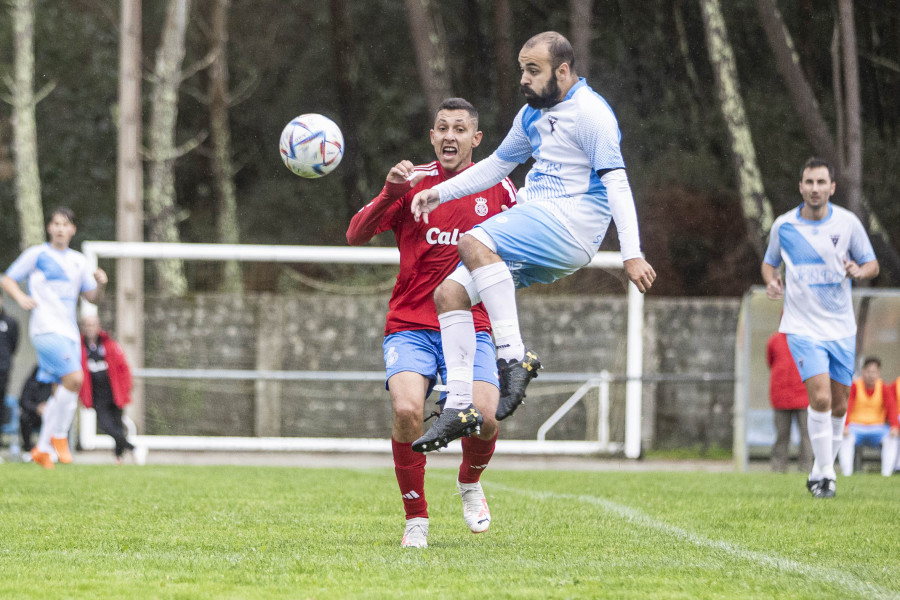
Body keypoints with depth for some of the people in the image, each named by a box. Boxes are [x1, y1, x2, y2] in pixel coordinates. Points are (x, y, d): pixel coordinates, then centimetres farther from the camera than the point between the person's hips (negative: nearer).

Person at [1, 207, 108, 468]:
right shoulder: (36, 254, 1)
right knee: (74, 378, -23)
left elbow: (92, 296, 21)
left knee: (62, 391, 4)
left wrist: (100, 283, 0)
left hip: (69, 332, 6)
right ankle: (59, 436, -7)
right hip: (45, 327, -6)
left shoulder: (78, 261, 16)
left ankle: (42, 449, 15)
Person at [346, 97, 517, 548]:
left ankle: (470, 481, 16)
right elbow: (356, 236, -7)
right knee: (406, 409, -26)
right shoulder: (413, 182, 1)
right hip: (411, 327, -1)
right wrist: (389, 193, -23)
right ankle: (416, 518, -6)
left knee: (484, 416, -20)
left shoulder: (497, 187, 6)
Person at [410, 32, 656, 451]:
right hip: (533, 233, 9)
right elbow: (497, 165, 33)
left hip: (569, 224, -9)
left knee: (473, 243, -31)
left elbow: (616, 182, -16)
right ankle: (458, 407, -4)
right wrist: (438, 194, 24)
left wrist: (631, 254, -25)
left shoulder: (590, 113, -9)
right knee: (449, 292, -2)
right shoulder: (534, 114, 19)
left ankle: (514, 355, -31)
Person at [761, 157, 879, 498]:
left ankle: (820, 473, 25)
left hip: (841, 328, 2)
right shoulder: (783, 226, -2)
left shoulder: (847, 223, -3)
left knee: (838, 406, 7)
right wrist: (771, 281, -7)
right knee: (820, 397, -19)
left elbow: (872, 265, 4)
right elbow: (770, 262, 14)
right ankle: (825, 474, -10)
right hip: (803, 326, -2)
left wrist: (859, 271, -19)